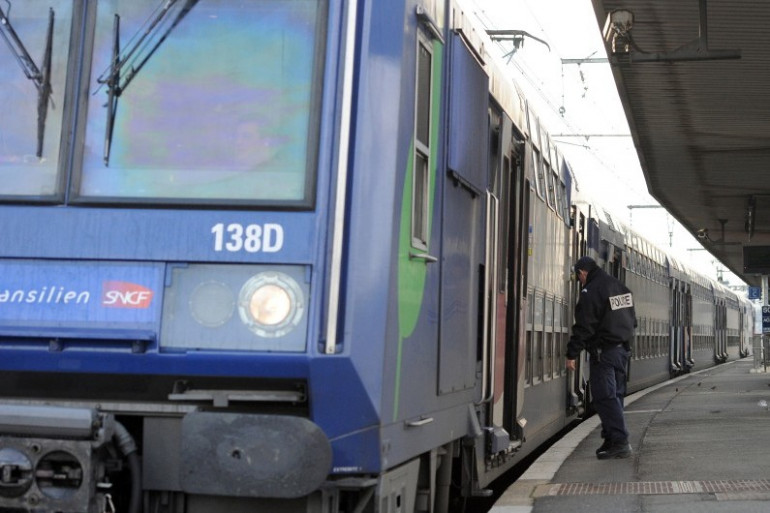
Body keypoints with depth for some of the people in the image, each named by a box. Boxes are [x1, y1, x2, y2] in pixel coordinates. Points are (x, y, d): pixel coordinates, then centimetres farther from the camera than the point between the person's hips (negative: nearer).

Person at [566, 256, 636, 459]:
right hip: (623, 349, 9)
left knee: (604, 397, -8)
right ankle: (612, 440, 18)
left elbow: (583, 327, -17)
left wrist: (572, 355, -13)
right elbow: (632, 320, 22)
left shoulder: (590, 291, -13)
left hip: (604, 351, -9)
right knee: (615, 395, 14)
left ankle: (620, 441, -13)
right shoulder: (621, 287, 15)